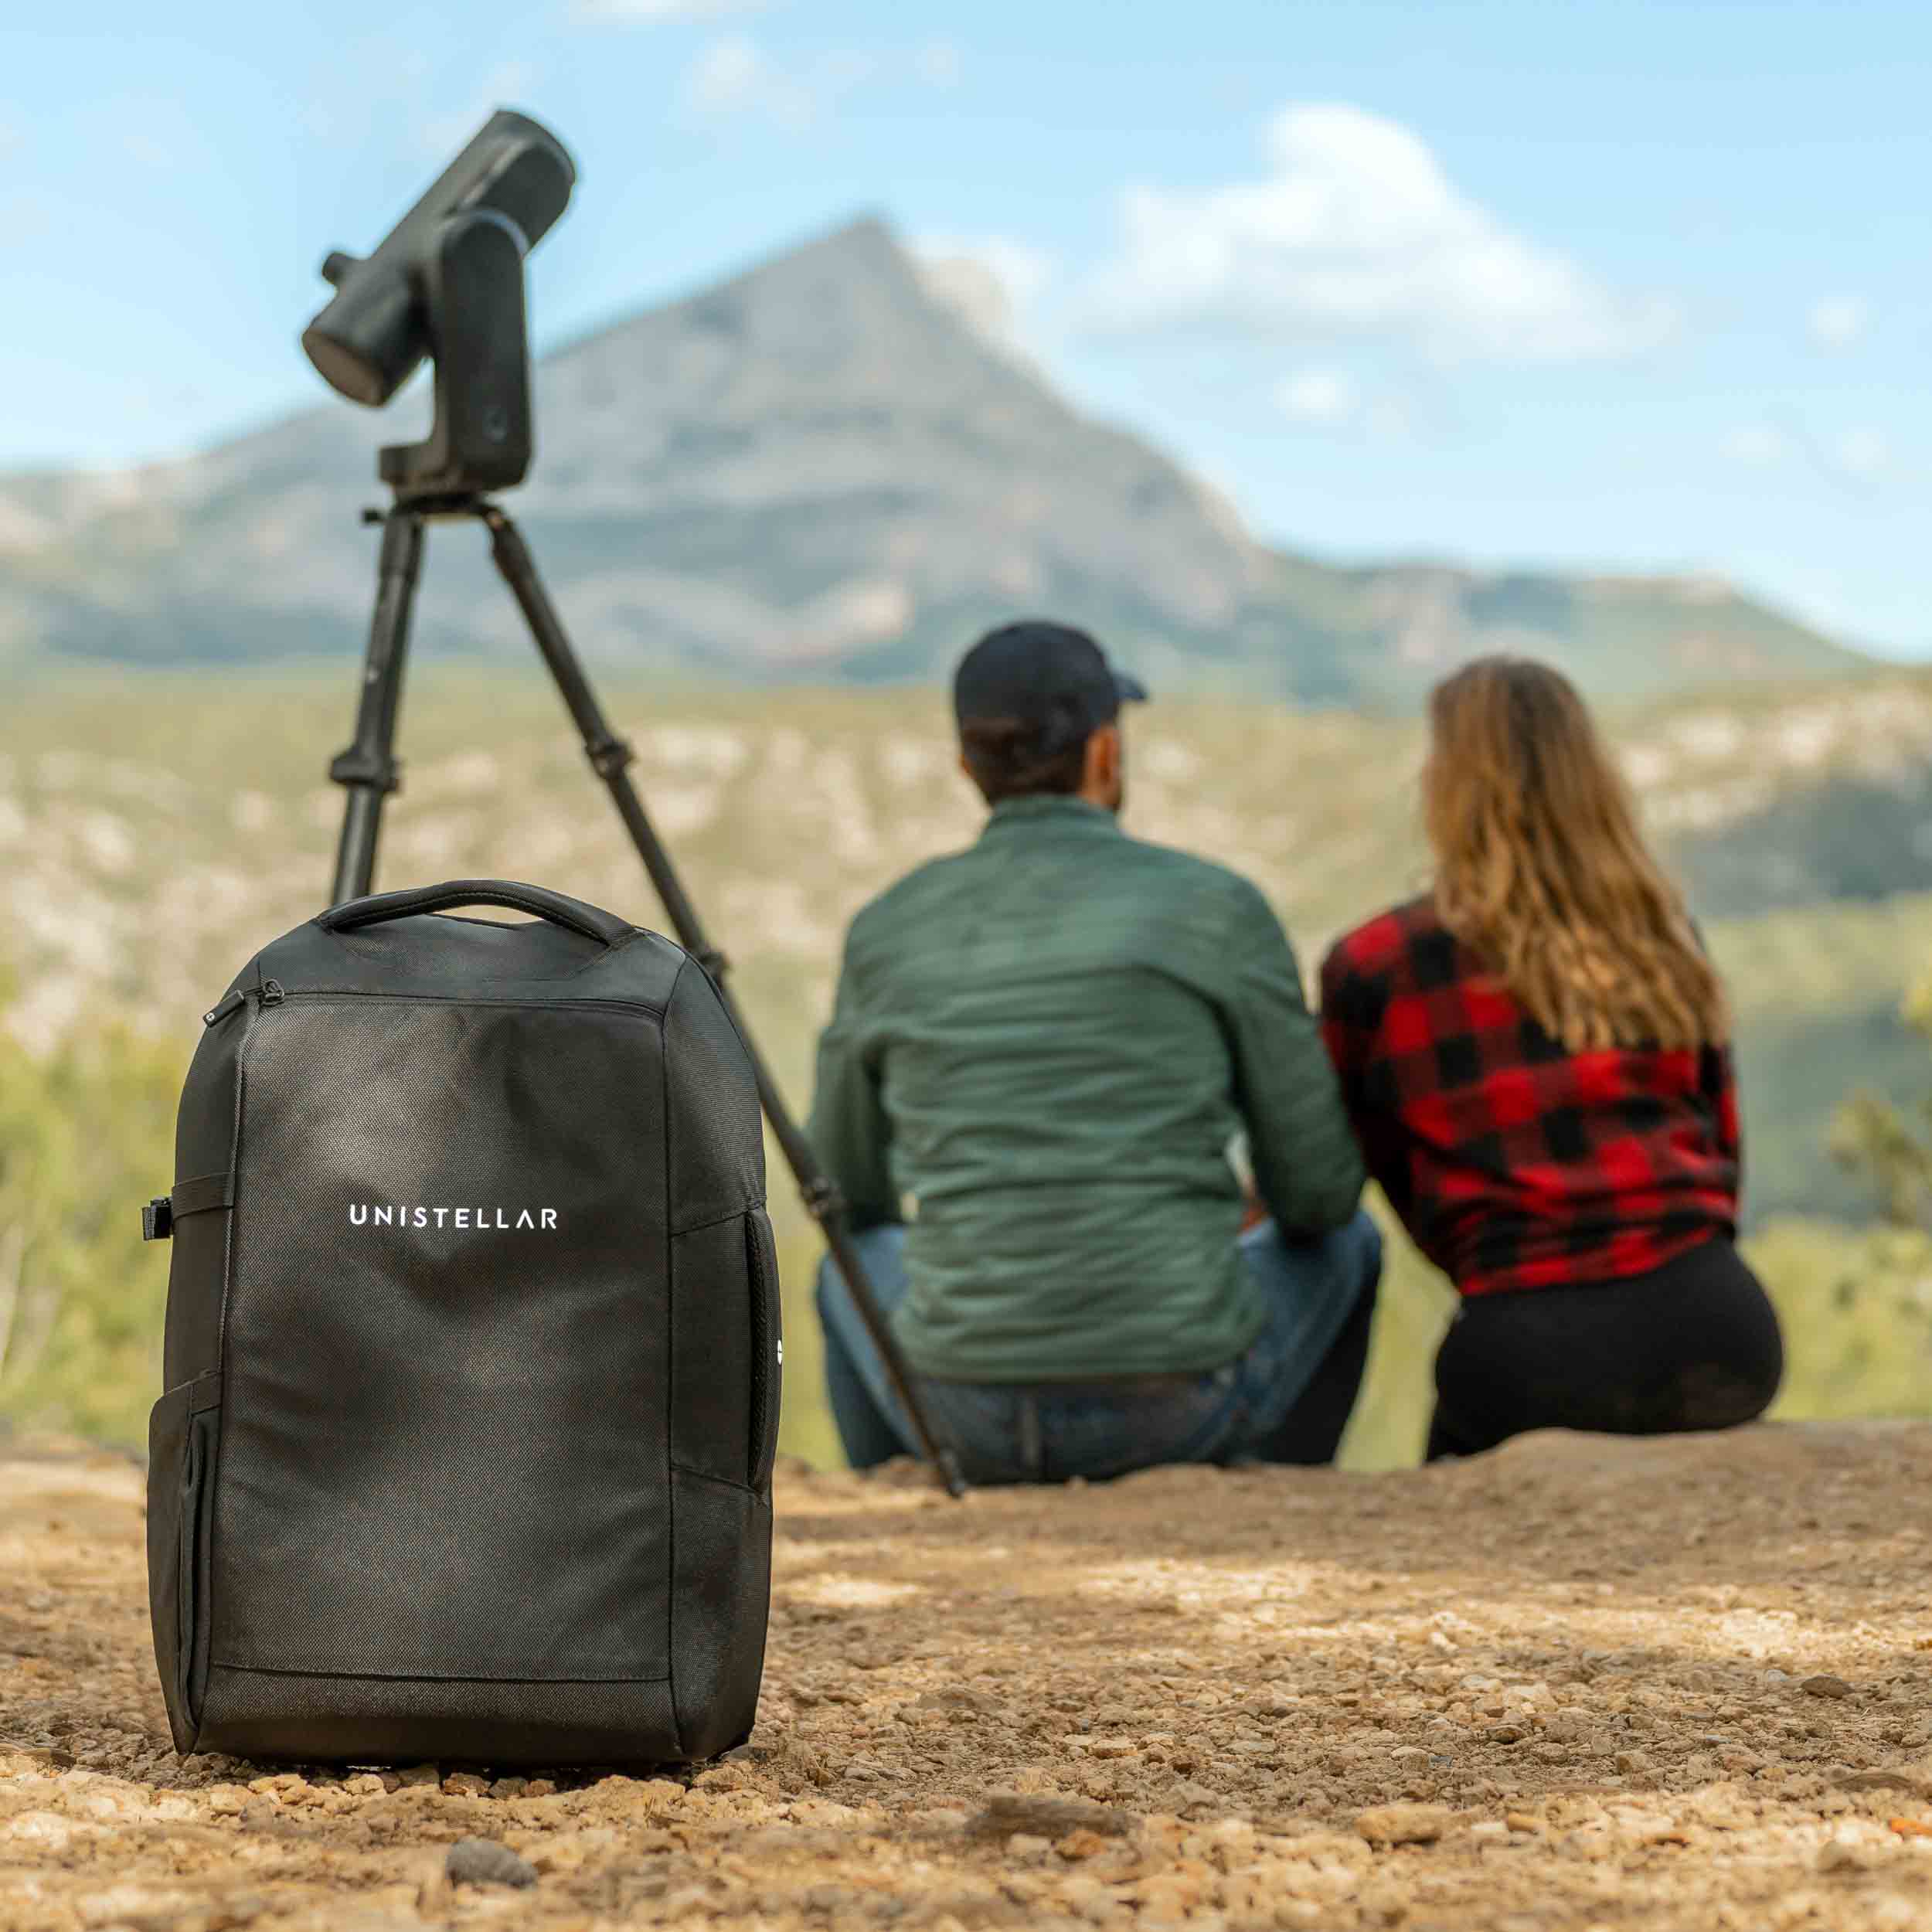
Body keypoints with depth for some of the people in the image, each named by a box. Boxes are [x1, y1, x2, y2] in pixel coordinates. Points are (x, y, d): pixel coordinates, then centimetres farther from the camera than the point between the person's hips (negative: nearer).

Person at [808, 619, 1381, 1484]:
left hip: (963, 1412, 2)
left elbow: (847, 1185, 19)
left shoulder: (887, 933, 5)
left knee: (858, 1259, 38)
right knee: (1347, 1243, 31)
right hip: (1179, 1403, -2)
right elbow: (1318, 1189, 2)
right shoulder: (1215, 908, -4)